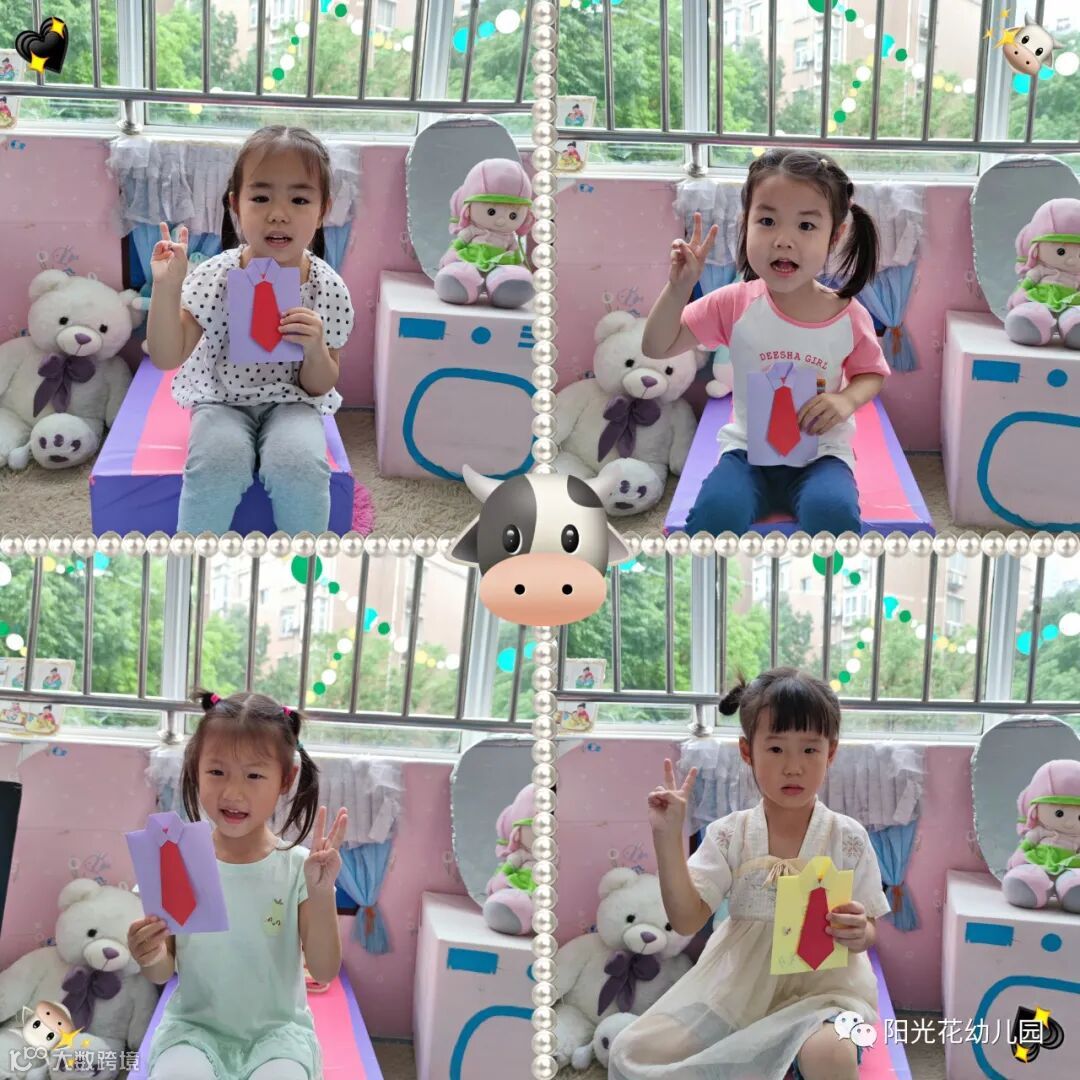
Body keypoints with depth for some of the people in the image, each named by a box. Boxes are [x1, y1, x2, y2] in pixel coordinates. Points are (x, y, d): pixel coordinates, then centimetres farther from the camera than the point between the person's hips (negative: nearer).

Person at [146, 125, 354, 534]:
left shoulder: (329, 289, -11)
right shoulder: (214, 277, -13)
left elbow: (321, 385, -3)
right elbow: (167, 357, -15)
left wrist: (316, 350, -25)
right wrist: (166, 288, -27)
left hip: (291, 403, 1)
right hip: (222, 400, -1)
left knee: (301, 466, -30)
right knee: (220, 462, -32)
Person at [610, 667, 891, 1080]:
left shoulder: (847, 837, 0)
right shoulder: (729, 835, 3)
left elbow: (867, 931, 5)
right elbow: (687, 919, -4)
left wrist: (859, 934, -20)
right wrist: (668, 837, -10)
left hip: (820, 981, -1)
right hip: (737, 983, 2)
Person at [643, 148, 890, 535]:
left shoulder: (850, 317, -7)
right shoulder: (735, 303, -7)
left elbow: (871, 374, 10)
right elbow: (658, 348, -2)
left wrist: (847, 400, -13)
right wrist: (678, 287, -18)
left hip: (820, 454, 0)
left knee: (833, 512, -32)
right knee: (716, 511, -30)